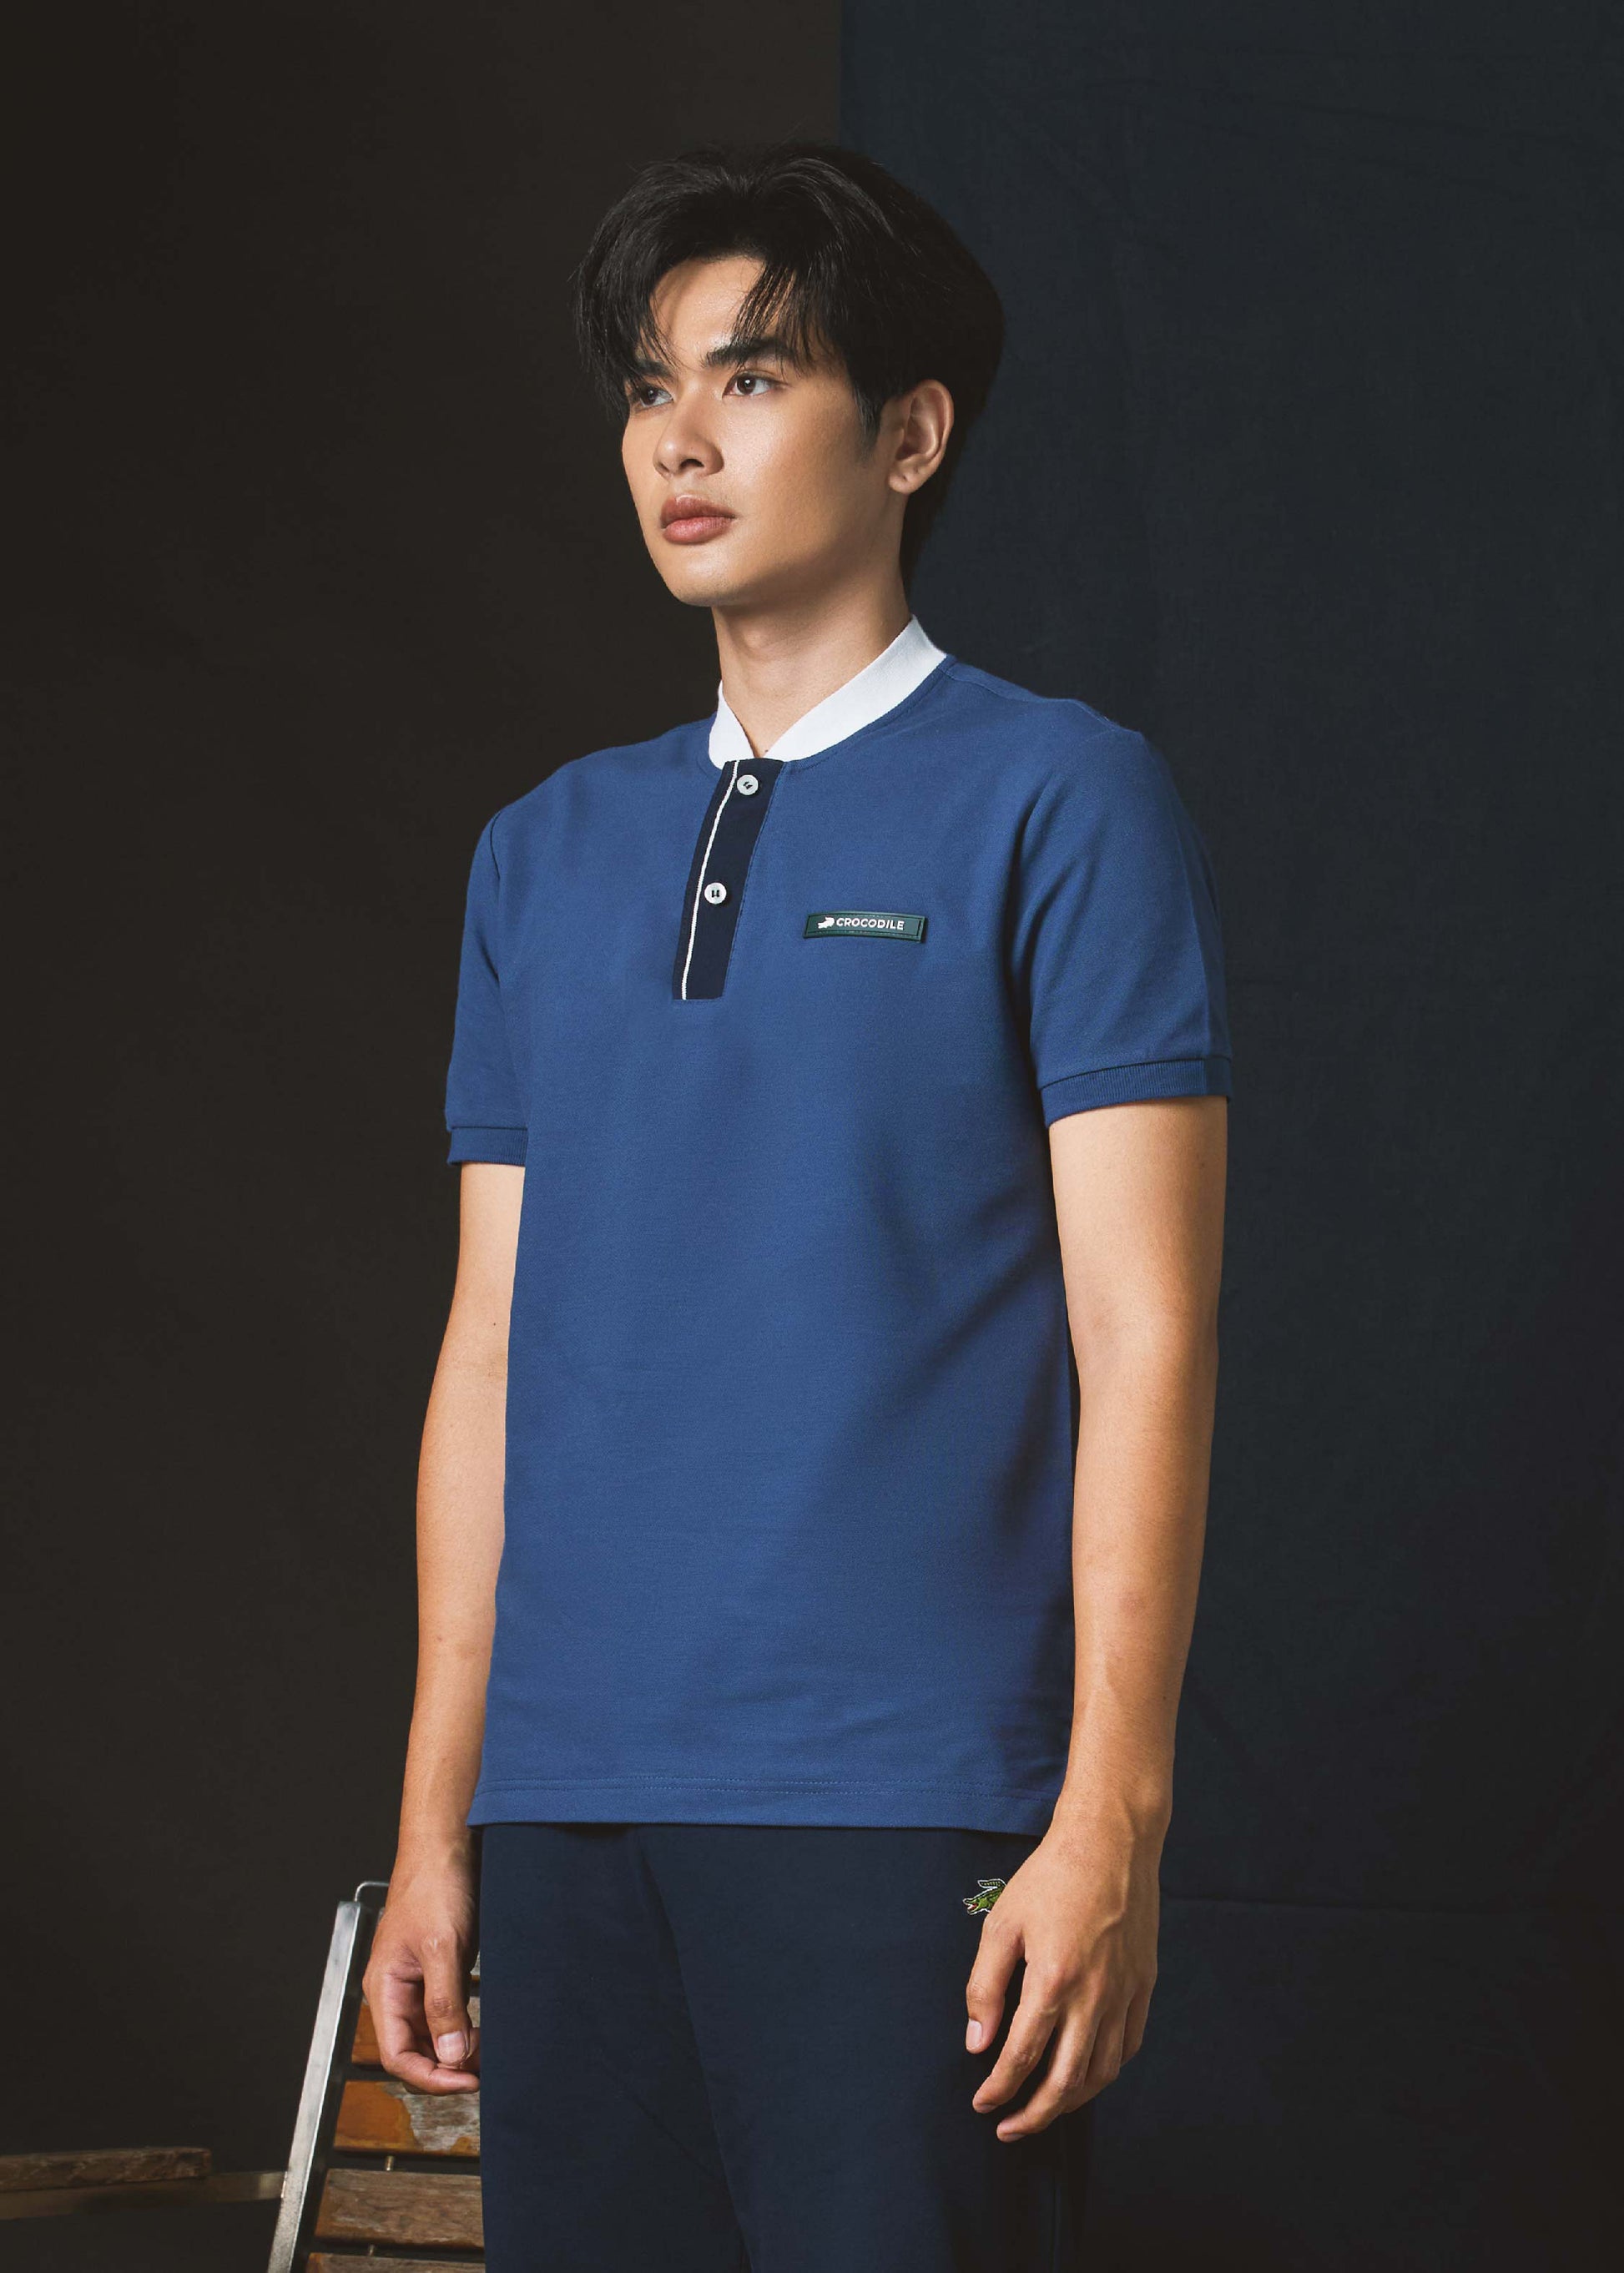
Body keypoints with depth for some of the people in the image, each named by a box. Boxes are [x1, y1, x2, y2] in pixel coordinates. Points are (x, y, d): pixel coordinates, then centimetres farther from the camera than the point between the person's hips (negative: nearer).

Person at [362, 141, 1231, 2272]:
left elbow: (1144, 1337, -6)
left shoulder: (1058, 800, 0)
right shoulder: (548, 855, 16)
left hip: (906, 1801, -5)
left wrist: (1111, 1815, -13)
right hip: (570, 1802, 5)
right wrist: (437, 1816, 13)